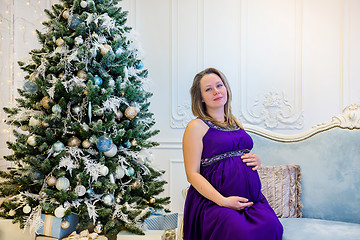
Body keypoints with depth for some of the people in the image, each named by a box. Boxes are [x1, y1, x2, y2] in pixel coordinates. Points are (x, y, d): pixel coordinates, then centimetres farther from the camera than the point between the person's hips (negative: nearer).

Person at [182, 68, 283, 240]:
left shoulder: (235, 123, 19)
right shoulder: (197, 126, -2)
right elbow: (192, 174, -7)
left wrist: (256, 160, 7)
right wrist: (223, 201, -17)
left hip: (251, 198, 6)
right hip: (213, 200, -6)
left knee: (271, 226, -22)